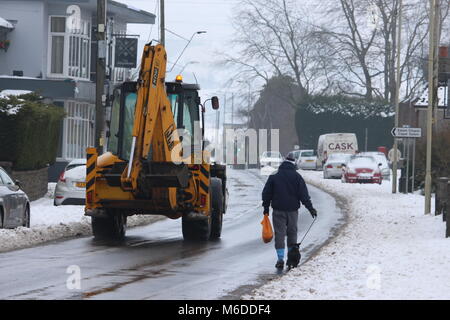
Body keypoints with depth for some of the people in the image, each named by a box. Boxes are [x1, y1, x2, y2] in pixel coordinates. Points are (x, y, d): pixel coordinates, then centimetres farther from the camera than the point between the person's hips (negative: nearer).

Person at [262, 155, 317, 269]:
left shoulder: (274, 177, 2)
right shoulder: (297, 177, 0)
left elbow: (266, 194, 6)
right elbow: (304, 194, -3)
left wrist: (266, 207, 16)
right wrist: (310, 208, -1)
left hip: (278, 210, -1)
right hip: (293, 210, 1)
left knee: (279, 233, -1)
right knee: (292, 233, 12)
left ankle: (280, 258, -12)